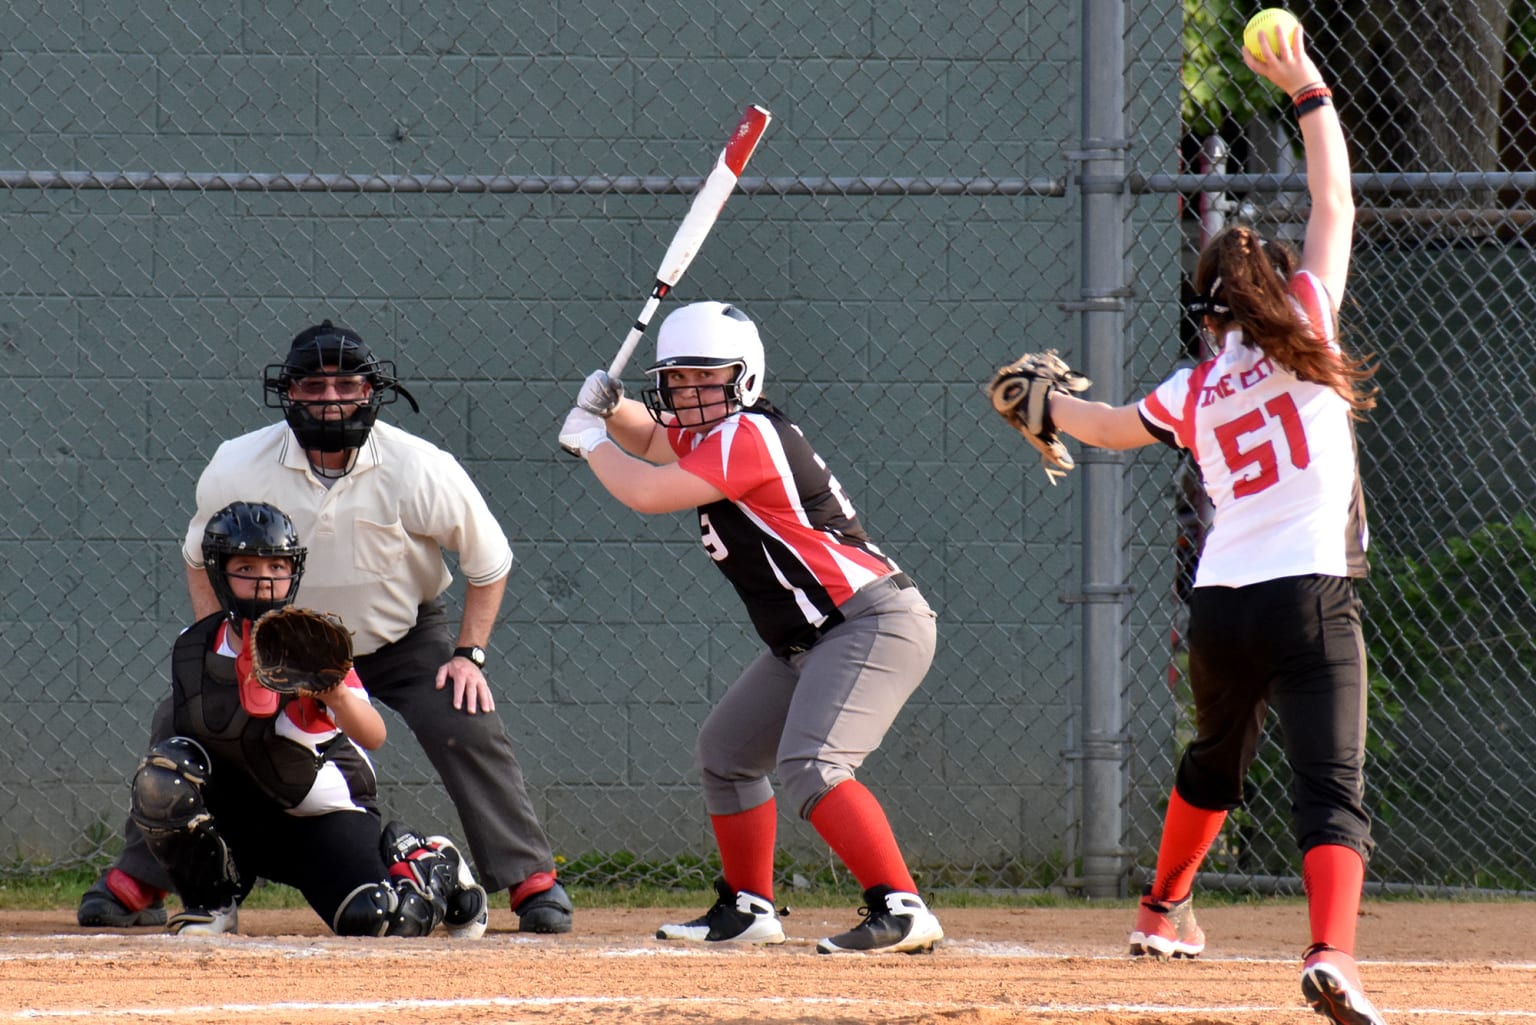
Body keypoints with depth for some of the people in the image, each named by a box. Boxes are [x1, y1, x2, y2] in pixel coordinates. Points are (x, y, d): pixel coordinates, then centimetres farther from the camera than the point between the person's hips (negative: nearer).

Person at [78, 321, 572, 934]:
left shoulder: (419, 470, -25)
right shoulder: (237, 469, -20)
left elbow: (488, 562, -9)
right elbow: (202, 559, 0)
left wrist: (469, 654, -15)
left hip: (405, 636, -2)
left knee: (466, 727, -22)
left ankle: (534, 880, -8)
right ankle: (135, 883, 8)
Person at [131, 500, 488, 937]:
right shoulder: (192, 650, -3)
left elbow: (373, 737, -31)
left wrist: (336, 695, -50)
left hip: (325, 816, -3)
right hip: (234, 812, 3)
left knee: (378, 919, -26)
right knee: (163, 773, -25)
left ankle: (434, 866, 13)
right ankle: (213, 901, -3)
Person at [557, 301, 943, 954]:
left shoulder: (748, 437, -17)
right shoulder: (711, 434, 12)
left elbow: (648, 494, -22)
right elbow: (651, 440, 30)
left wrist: (590, 439, -5)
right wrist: (612, 411, 6)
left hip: (873, 626, -11)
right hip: (809, 642, 11)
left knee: (809, 767, -28)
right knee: (725, 752, 22)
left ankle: (900, 909, -35)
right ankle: (747, 909, 33)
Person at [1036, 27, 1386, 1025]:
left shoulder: (1192, 395, 11)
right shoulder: (1307, 333, 2)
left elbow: (1110, 426, 30)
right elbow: (1335, 208, 7)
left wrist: (1047, 404, 51)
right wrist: (1311, 97, 16)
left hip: (1220, 605, 4)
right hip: (1311, 604, -4)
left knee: (1215, 759, 32)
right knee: (1332, 787, -14)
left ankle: (1164, 912, 49)